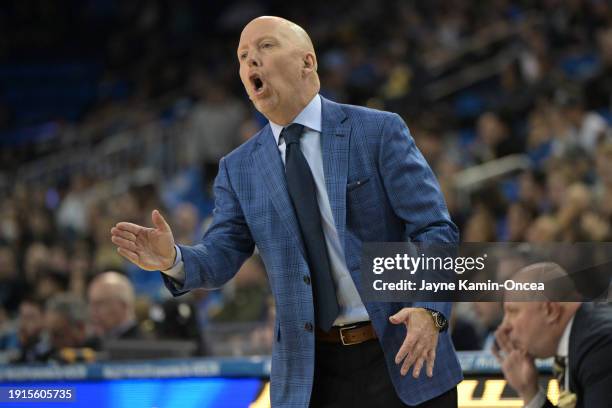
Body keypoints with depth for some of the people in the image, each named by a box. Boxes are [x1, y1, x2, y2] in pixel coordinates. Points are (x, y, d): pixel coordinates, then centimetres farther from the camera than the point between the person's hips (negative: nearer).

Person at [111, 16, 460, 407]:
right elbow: (221, 257, 1)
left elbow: (435, 229, -7)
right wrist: (174, 259, -22)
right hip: (310, 372, 3)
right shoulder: (239, 169, 8)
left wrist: (430, 310, -25)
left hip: (402, 356, -3)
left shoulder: (379, 132, -3)